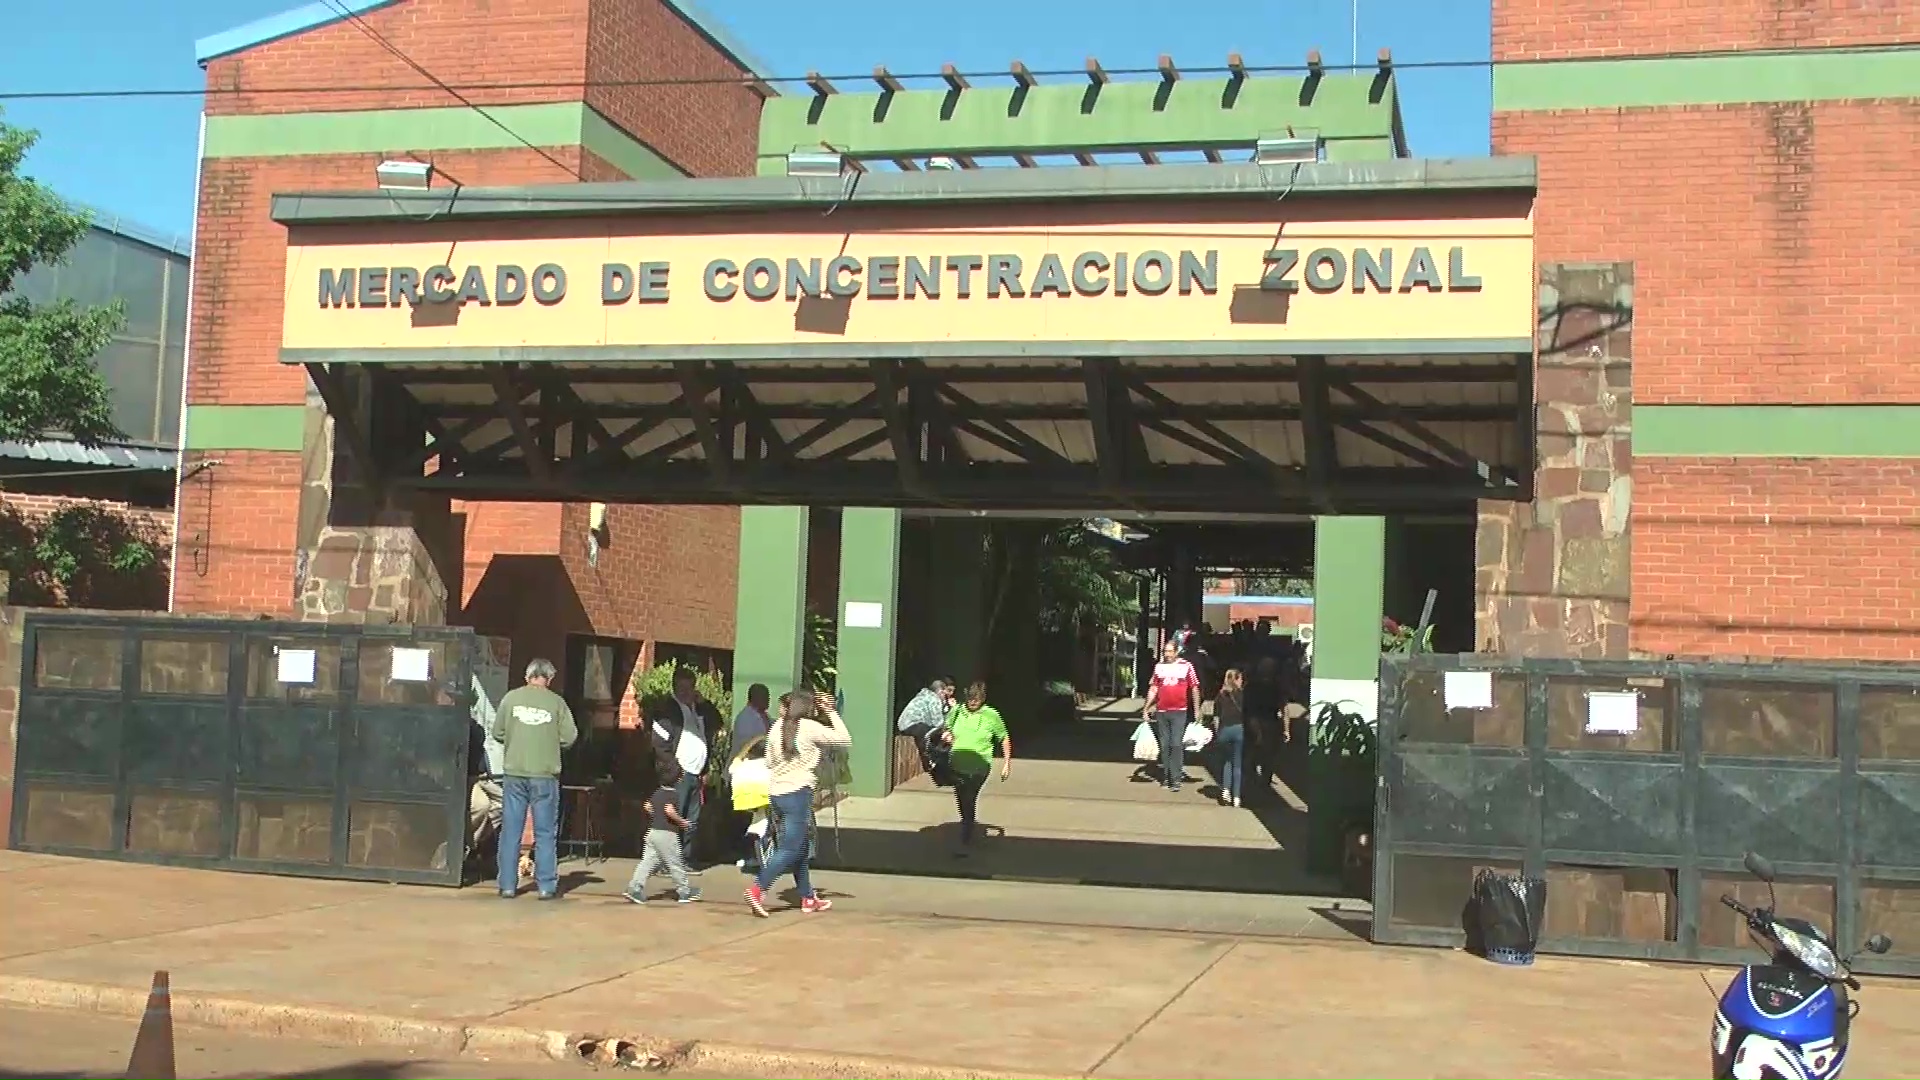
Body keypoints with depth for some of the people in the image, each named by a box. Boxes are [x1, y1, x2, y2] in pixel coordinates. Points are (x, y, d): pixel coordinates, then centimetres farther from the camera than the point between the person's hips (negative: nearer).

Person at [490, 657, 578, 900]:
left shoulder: (511, 697, 0)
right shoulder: (556, 702, -4)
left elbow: (497, 732, 4)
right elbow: (569, 737, -4)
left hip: (514, 773, 1)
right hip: (544, 774, -1)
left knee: (510, 831, 9)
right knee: (545, 834, 7)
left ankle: (507, 886, 11)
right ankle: (546, 886, 8)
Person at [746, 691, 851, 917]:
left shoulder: (777, 728, 10)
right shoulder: (811, 728, -8)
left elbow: (770, 762, 15)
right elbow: (844, 740, -3)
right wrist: (832, 713, 3)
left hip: (776, 792, 7)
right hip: (798, 793, -7)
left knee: (801, 847, 16)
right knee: (790, 849, -6)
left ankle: (808, 898, 20)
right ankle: (758, 890, -18)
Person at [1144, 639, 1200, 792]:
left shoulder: (1186, 666, -2)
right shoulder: (1159, 667, 7)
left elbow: (1194, 689, 2)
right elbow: (1153, 689, 14)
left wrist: (1197, 710, 0)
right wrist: (1146, 708, 11)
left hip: (1179, 712, -3)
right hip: (1161, 712, 4)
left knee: (1176, 745, -8)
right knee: (1164, 745, 10)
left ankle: (1175, 779, -7)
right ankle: (1166, 776, 20)